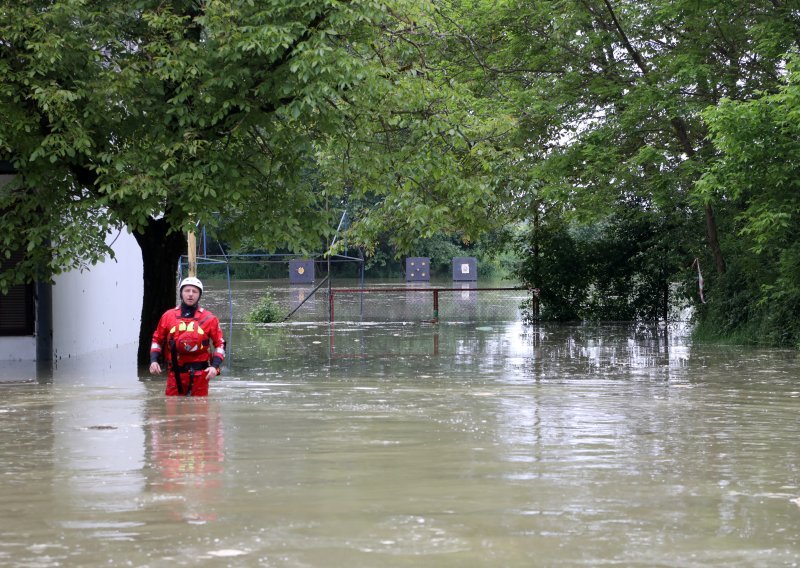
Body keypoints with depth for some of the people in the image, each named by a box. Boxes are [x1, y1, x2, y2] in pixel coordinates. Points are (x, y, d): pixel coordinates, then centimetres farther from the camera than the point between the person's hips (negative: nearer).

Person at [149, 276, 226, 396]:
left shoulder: (209, 319, 4)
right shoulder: (168, 316, 9)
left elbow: (220, 344, 7)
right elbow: (157, 340, 18)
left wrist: (215, 366, -7)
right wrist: (153, 360, 3)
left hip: (200, 373, -1)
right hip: (175, 373, 1)